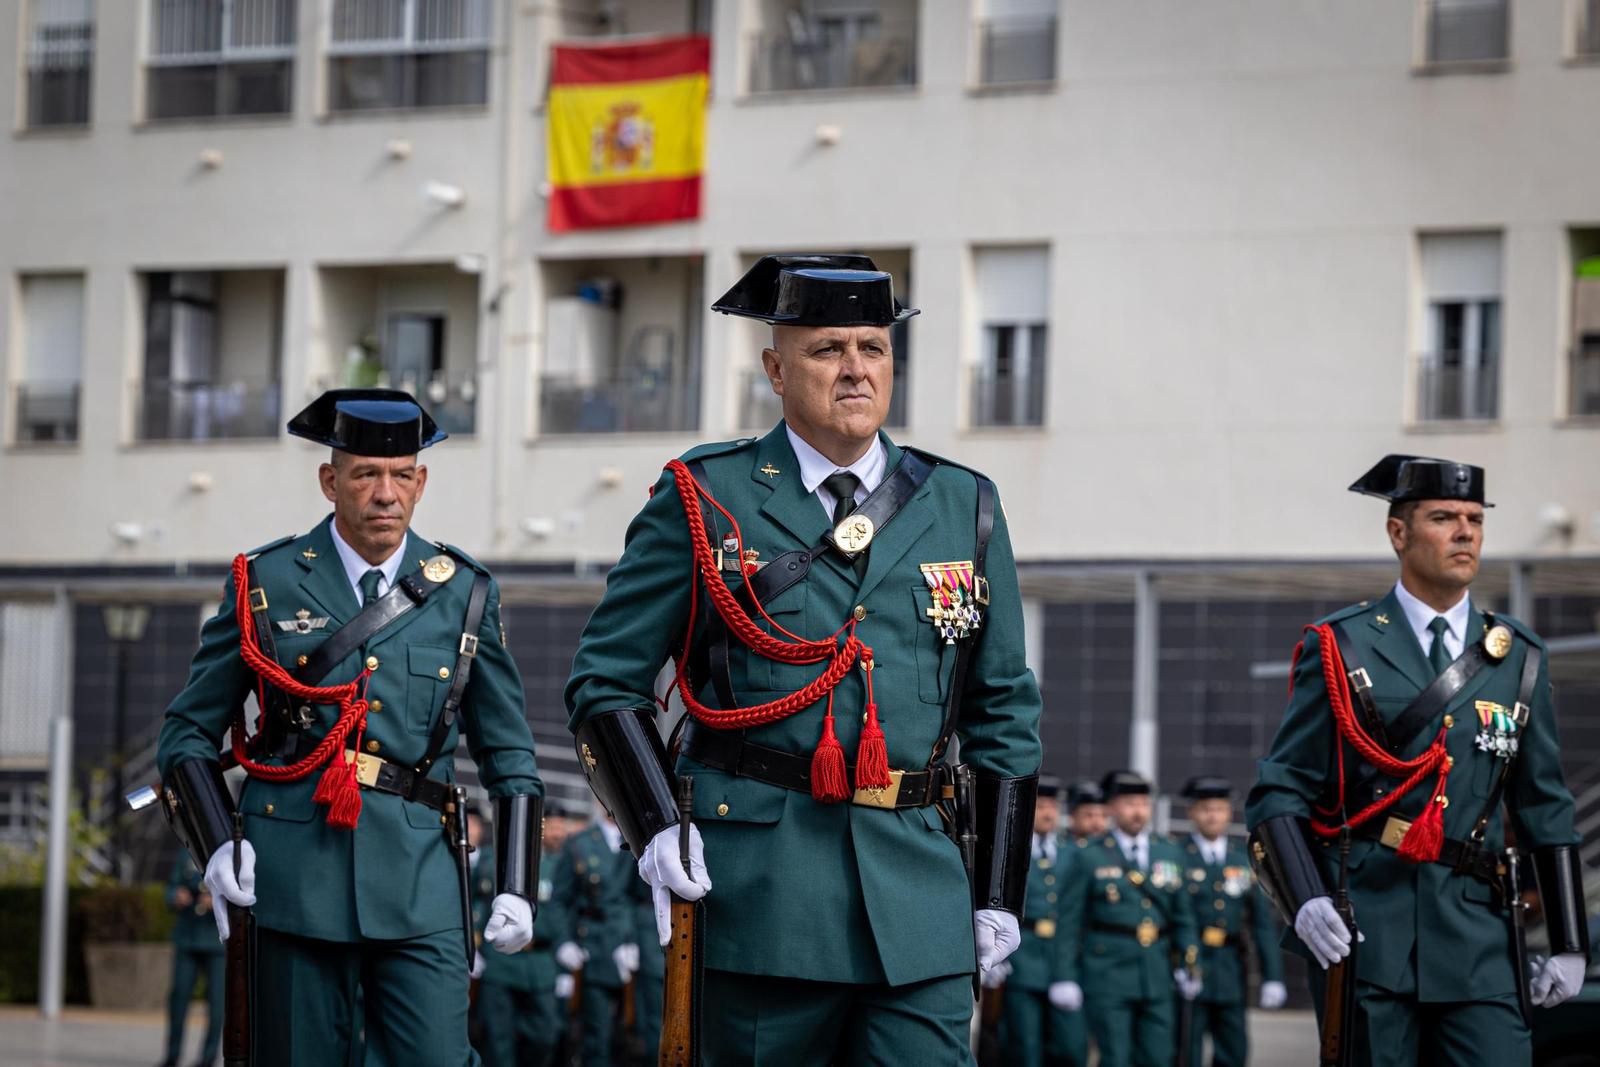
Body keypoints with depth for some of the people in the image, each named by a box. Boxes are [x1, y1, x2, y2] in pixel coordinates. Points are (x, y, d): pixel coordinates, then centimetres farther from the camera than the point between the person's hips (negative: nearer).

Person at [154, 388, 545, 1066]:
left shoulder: (464, 594, 9)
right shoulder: (266, 583, 5)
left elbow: (507, 754, 15)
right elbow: (188, 732, 10)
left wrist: (515, 886, 6)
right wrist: (215, 848, -5)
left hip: (417, 879, 1)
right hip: (294, 873, -1)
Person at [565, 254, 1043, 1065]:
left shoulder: (962, 509, 13)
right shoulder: (705, 502, 4)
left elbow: (1003, 714, 17)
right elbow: (605, 680, 6)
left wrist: (1000, 892, 12)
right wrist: (654, 827, -8)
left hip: (918, 890, 2)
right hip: (761, 893, -2)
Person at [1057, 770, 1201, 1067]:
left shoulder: (1171, 855, 12)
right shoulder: (1091, 859, 0)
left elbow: (1183, 917, 15)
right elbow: (1069, 921, 1)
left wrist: (1190, 966, 7)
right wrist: (1068, 977, -3)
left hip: (1156, 975, 4)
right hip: (1108, 974, -4)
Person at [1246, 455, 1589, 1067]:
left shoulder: (1517, 658, 13)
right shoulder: (1340, 648, 3)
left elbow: (1545, 808, 15)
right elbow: (1278, 795, 1)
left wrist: (1569, 944, 10)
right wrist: (1304, 902, -15)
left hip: (1476, 931, 2)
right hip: (1359, 926, -2)